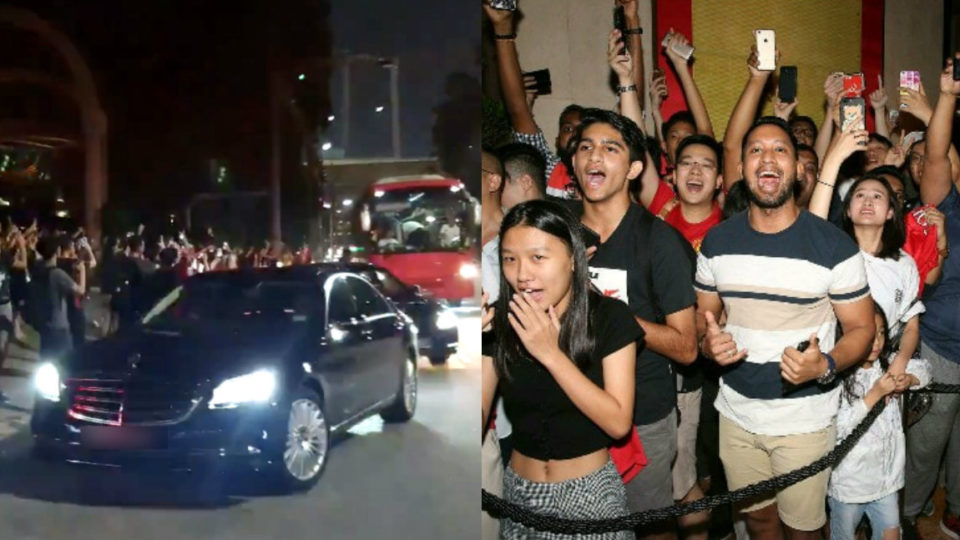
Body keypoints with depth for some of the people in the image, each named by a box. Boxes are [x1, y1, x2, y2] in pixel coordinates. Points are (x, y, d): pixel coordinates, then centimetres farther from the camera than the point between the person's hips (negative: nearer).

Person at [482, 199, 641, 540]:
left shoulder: (609, 317, -14)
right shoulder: (501, 321, -7)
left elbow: (619, 423, -20)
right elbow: (477, 422, -10)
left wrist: (550, 353, -26)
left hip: (590, 492, -2)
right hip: (519, 491, 3)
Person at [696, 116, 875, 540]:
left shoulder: (834, 245, -11)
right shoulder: (717, 241, 0)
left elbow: (861, 327, -6)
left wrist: (825, 365, -25)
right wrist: (708, 342, -14)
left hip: (805, 420, -3)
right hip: (736, 413, 3)